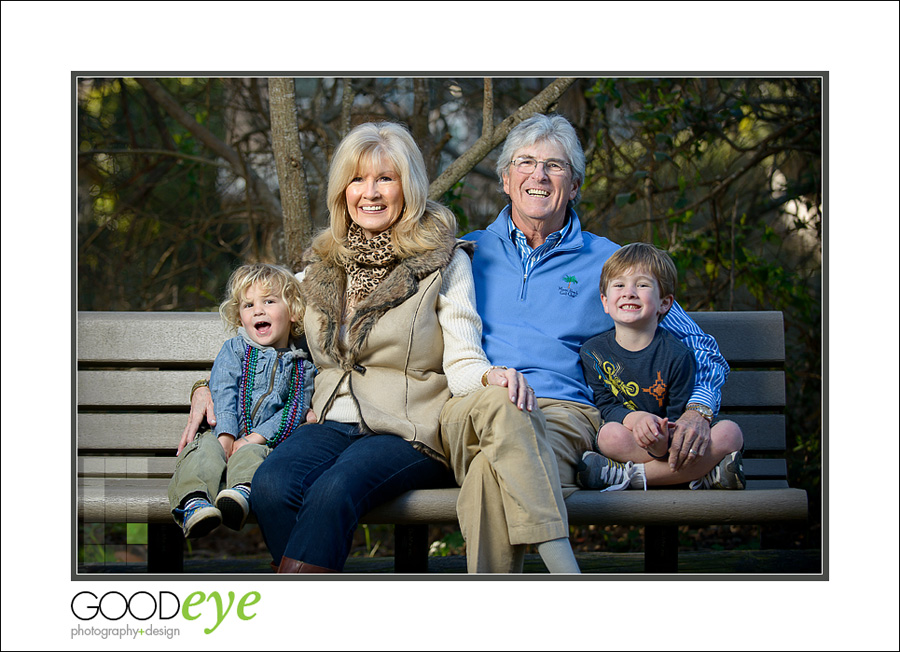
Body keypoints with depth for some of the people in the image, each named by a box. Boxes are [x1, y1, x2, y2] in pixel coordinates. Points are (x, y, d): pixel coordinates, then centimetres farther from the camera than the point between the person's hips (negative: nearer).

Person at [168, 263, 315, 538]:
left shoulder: (303, 366, 14)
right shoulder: (234, 350, 16)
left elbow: (295, 412, 2)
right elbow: (222, 395, 1)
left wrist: (253, 439, -13)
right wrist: (225, 437, -18)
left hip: (265, 441, -1)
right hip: (223, 434, 1)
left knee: (250, 454, -36)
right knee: (204, 452, -33)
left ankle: (243, 492, -65)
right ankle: (194, 502, -56)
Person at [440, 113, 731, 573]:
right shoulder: (467, 254, 25)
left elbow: (702, 350, 22)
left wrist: (698, 411, 1)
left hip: (563, 415, 0)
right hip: (469, 411, 1)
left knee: (490, 475, -38)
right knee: (499, 404, -40)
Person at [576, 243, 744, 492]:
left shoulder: (677, 355, -4)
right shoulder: (594, 352, 2)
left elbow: (679, 417, -7)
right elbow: (605, 406, -2)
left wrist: (663, 441, -31)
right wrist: (637, 418, -26)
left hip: (672, 444, 1)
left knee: (729, 432, -25)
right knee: (610, 434, -32)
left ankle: (625, 475, -30)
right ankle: (705, 474, -29)